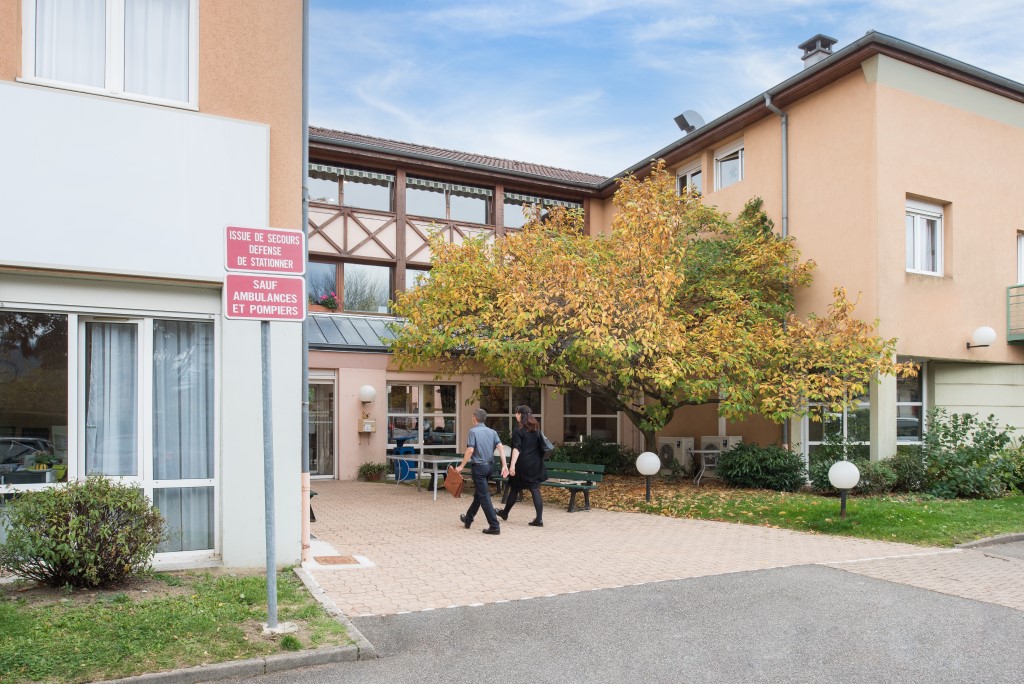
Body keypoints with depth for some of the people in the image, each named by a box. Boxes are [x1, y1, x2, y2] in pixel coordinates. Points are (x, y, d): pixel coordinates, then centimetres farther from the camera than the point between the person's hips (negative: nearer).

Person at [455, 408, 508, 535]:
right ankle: (468, 519, 36)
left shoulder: (473, 431, -8)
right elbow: (500, 447, -3)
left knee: (484, 497, -5)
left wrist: (461, 466, -10)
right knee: (478, 494, 20)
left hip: (479, 466, -7)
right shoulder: (492, 432, 9)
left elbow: (470, 450, -16)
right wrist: (504, 465, -6)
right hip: (489, 466, 7)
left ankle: (494, 526, -8)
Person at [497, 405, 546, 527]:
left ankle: (505, 513, 30)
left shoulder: (519, 431, -9)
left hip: (522, 465, -5)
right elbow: (541, 447, 15)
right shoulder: (536, 429, 9)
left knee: (514, 489, 11)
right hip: (535, 465, 5)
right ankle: (539, 519, -5)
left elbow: (517, 449, -19)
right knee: (535, 490, 1)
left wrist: (512, 465, -25)